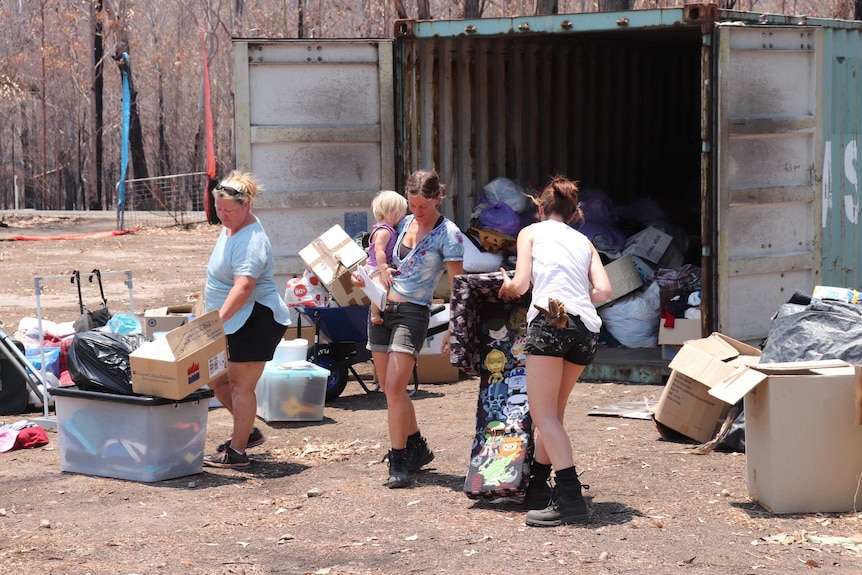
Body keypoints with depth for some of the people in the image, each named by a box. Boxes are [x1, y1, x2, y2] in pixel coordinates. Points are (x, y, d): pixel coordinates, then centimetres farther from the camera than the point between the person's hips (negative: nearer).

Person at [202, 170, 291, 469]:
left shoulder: (251, 240, -22)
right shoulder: (230, 227, 10)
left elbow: (243, 287, -32)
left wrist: (217, 319, -40)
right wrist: (215, 318, 26)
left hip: (256, 319, -10)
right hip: (233, 321, 10)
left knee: (241, 385, -4)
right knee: (216, 379, 14)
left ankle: (237, 451, 6)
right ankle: (248, 431, 28)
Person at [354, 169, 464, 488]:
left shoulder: (448, 234, -8)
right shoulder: (405, 223, 11)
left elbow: (456, 286, -10)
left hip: (412, 314, -7)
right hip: (382, 307, 7)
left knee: (394, 386, -15)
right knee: (388, 386, 10)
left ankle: (400, 462, -8)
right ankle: (418, 448, 26)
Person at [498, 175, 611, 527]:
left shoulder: (531, 232, 14)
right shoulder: (583, 241, 24)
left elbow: (519, 285, 3)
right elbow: (603, 291, 10)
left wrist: (505, 287, 26)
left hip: (550, 322, -5)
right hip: (587, 329, 5)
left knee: (544, 415, -7)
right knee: (552, 413, 18)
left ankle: (571, 498, -19)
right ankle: (537, 489, 22)